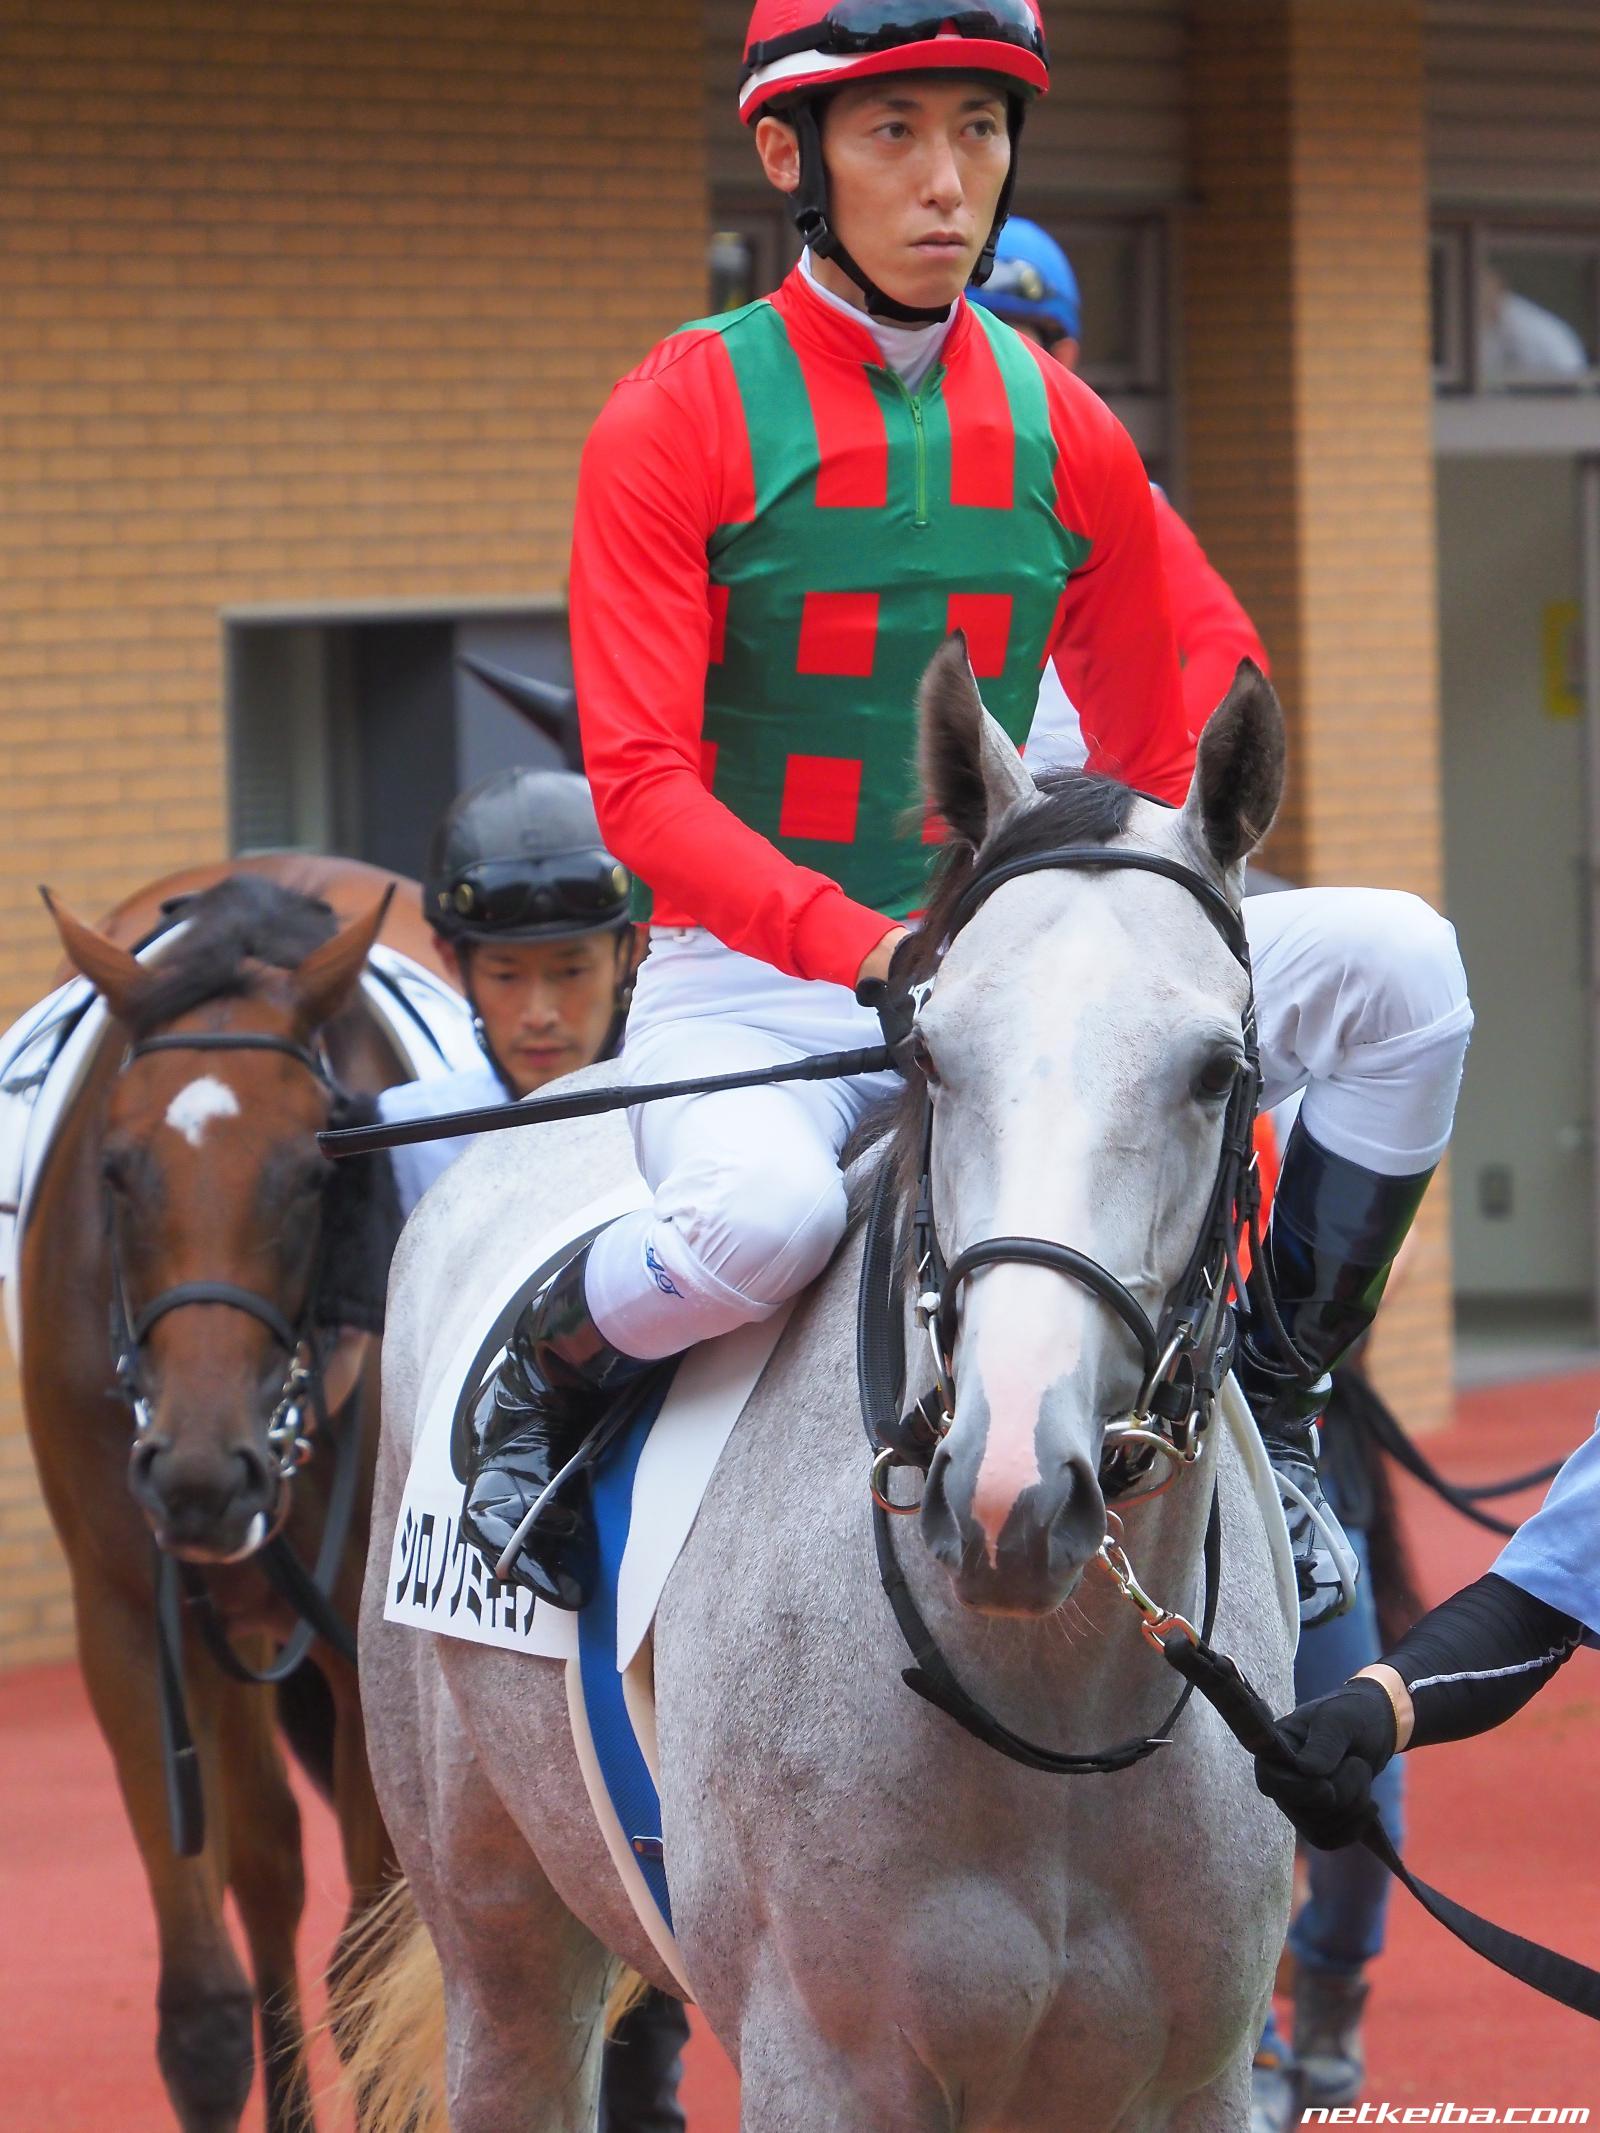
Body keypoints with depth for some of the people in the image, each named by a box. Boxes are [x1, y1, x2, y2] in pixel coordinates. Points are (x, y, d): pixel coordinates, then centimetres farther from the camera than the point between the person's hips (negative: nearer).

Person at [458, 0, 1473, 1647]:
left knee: (1395, 960, -14)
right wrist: (875, 951, -27)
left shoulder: (1066, 440, 7)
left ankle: (1274, 1402, -1)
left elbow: (1151, 779, 17)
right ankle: (540, 1375, -4)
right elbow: (640, 787, -14)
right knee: (760, 1215, -39)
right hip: (749, 985, -4)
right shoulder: (680, 419, -6)